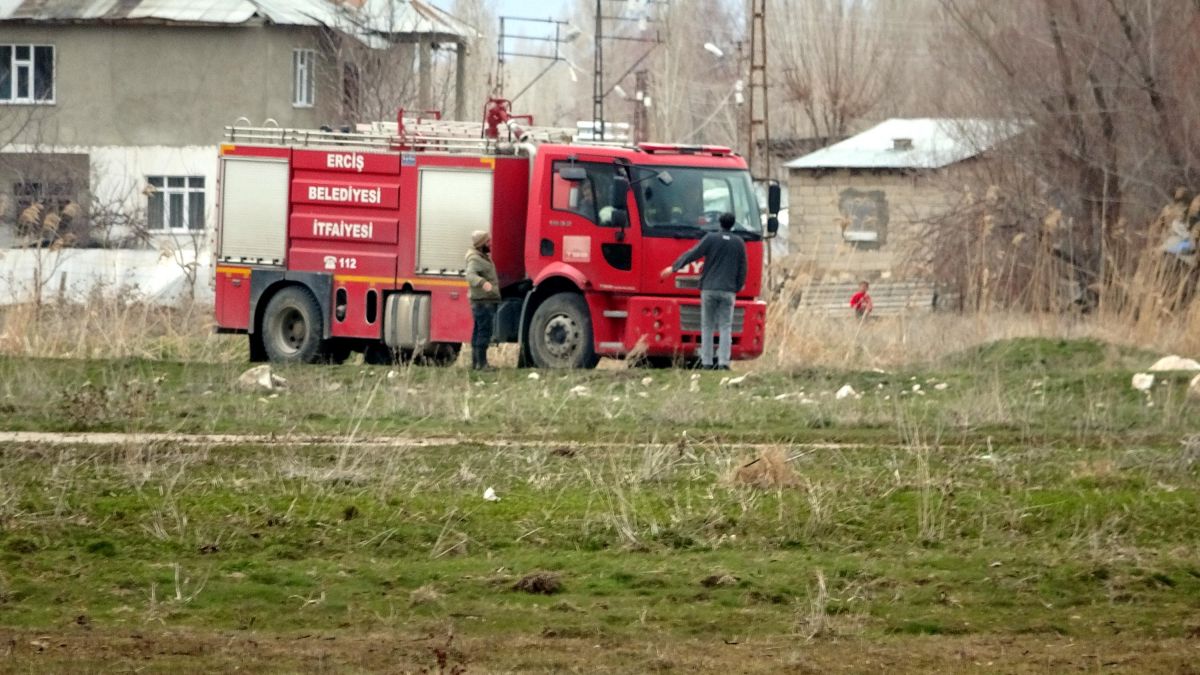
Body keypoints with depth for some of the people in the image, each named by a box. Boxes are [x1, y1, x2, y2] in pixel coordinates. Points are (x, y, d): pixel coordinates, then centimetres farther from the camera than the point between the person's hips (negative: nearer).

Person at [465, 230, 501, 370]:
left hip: (488, 301, 11)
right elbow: (471, 275, -33)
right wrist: (483, 283, -51)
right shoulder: (475, 259, -15)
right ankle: (481, 363, -17)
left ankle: (475, 363, 19)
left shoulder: (484, 257, 18)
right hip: (482, 301, -11)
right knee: (484, 332, -14)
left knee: (478, 332, 13)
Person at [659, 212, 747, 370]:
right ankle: (723, 362, -10)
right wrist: (739, 285, 25)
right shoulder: (739, 243, 5)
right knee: (725, 327, 1)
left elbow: (692, 254, -2)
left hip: (709, 288, -1)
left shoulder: (710, 238, -1)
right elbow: (742, 267, 10)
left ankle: (707, 362, 2)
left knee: (707, 327, 5)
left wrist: (674, 268, 6)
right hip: (728, 290, 1)